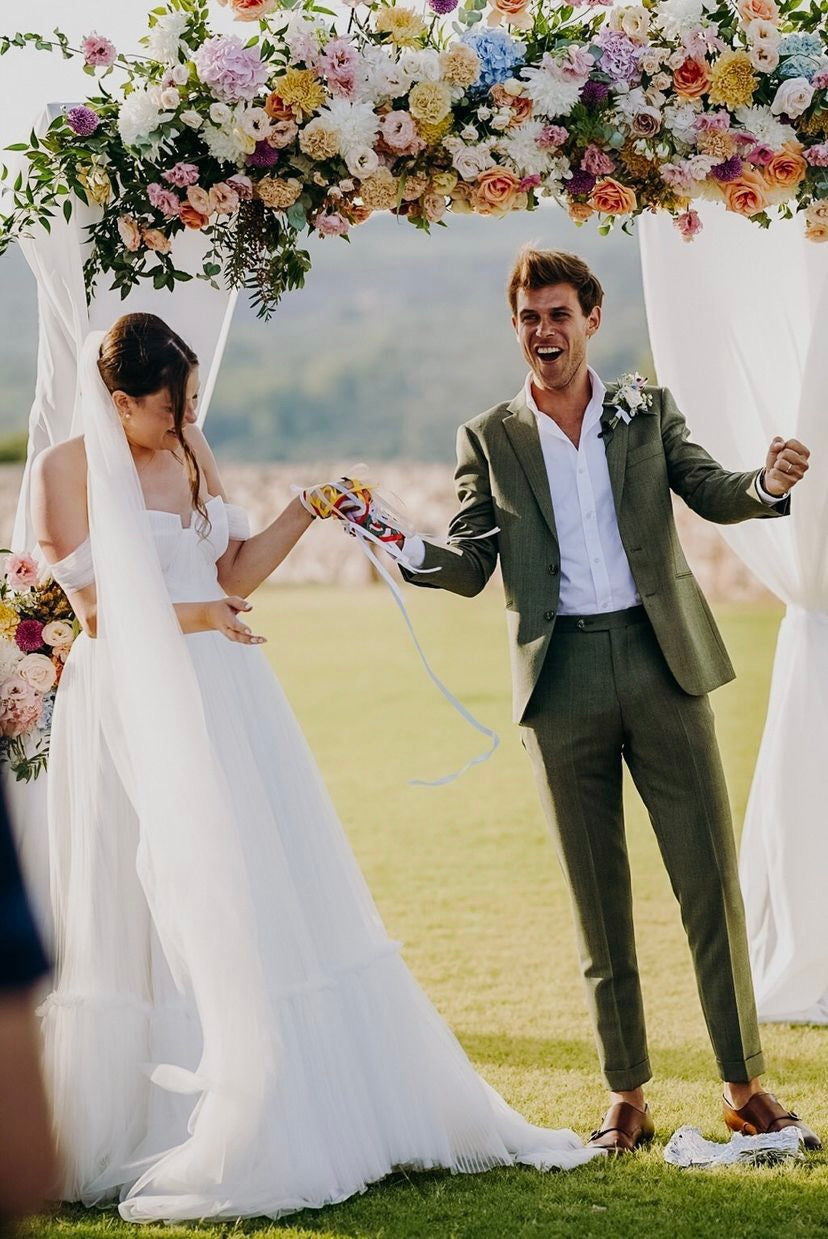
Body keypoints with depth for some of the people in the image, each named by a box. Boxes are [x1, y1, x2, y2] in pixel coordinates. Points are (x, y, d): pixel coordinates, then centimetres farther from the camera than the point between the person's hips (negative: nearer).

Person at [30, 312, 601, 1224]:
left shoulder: (188, 453, 10)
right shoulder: (66, 471, -8)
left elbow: (233, 571, 13)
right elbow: (94, 609, -10)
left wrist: (303, 513, 3)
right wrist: (188, 616, -11)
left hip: (218, 695, 6)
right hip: (133, 701, -6)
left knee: (269, 895, 6)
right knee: (167, 909, -4)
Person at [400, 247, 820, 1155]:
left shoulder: (647, 410, 9)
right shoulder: (488, 440, 7)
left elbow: (712, 493, -1)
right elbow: (470, 565, 4)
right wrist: (401, 545, -16)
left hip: (661, 662, 0)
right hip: (562, 680, 0)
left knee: (709, 876, -1)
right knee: (598, 898, 6)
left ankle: (745, 1087, 7)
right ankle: (626, 1096, 14)